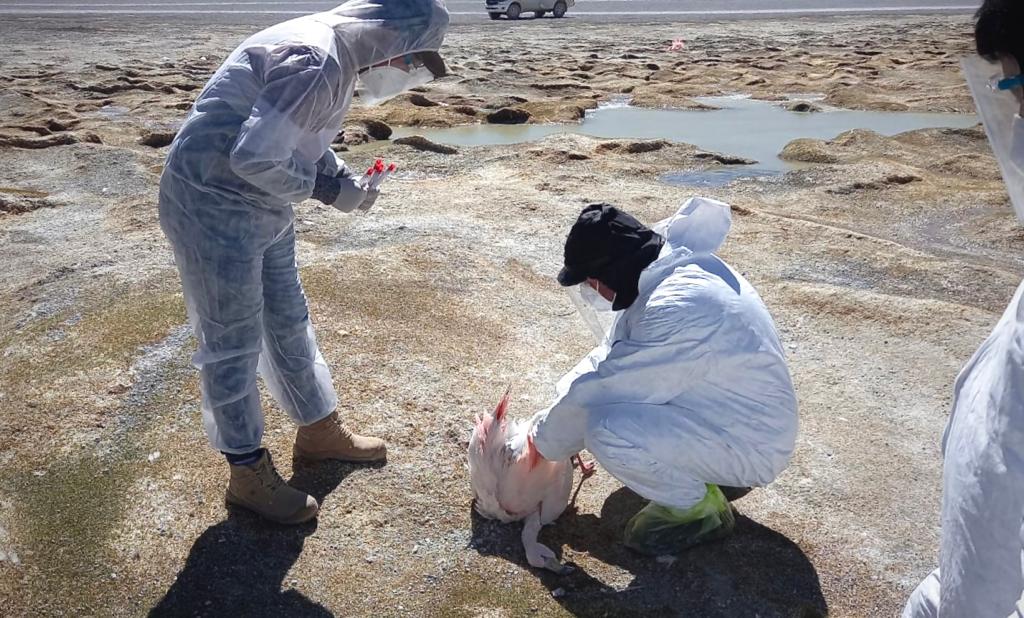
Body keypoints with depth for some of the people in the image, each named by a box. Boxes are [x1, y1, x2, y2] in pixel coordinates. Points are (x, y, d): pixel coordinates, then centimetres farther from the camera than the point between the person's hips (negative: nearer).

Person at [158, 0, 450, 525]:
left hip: (259, 204, 10)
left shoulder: (336, 54, 6)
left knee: (288, 321, 20)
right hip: (213, 205, -10)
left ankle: (319, 431, 38)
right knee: (234, 344, 3)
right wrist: (321, 188, -15)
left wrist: (342, 179, 0)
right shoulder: (314, 61, -26)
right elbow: (253, 156, -32)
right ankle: (248, 475, 21)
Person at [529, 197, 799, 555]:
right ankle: (709, 471, 18)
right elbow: (608, 358, 9)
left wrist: (548, 438, -6)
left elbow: (596, 390, -23)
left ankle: (698, 507, -2)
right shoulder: (676, 266, -2)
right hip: (731, 411, 9)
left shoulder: (678, 310, -32)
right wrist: (558, 413, 5)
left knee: (605, 430, -28)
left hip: (750, 444, -9)